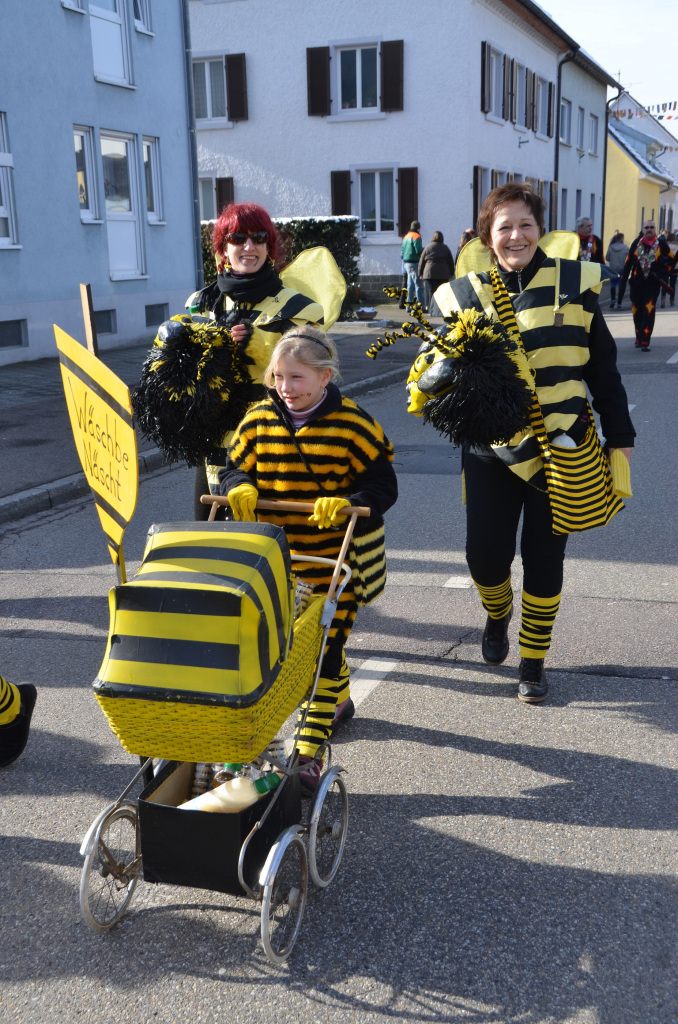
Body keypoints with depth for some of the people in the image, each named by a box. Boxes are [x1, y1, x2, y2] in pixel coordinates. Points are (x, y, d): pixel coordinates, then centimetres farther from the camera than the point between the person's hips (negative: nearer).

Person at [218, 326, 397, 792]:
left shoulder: (352, 424, -13)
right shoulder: (259, 420, -1)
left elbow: (383, 487, -11)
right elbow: (235, 468, 7)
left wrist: (344, 503, -29)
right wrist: (240, 488, -16)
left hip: (340, 557, -5)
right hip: (281, 556, 5)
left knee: (325, 647, -4)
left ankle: (310, 750, 4)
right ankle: (340, 699, 48)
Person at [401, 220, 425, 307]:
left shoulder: (406, 237, 16)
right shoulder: (416, 236, -10)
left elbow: (402, 252, 17)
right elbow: (419, 250, -18)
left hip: (407, 263, 8)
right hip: (414, 263, -8)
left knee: (410, 285, 12)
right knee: (419, 285, -7)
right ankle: (421, 305, -9)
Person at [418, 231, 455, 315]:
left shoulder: (428, 247, 6)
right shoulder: (445, 248, 10)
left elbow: (421, 261, 8)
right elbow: (451, 262, 13)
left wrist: (420, 273, 16)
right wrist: (451, 273, 22)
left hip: (429, 273, -1)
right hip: (443, 274, 1)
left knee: (431, 292, -1)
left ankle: (431, 311, -6)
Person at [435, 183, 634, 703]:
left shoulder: (572, 282, -1)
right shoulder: (468, 294, 0)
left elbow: (602, 367, 4)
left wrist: (620, 440, 4)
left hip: (562, 447, 0)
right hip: (493, 450, 1)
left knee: (544, 558, 6)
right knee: (485, 556, -1)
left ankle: (534, 659, 26)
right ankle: (497, 616, 35)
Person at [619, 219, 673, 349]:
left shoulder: (661, 244, 1)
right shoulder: (636, 243, 5)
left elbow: (670, 260, 13)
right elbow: (628, 263, 8)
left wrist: (663, 273, -2)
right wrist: (623, 283, 5)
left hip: (652, 285, -3)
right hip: (636, 284, 3)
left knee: (648, 313, -13)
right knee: (637, 313, 10)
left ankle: (645, 342, -14)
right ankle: (639, 338, 28)